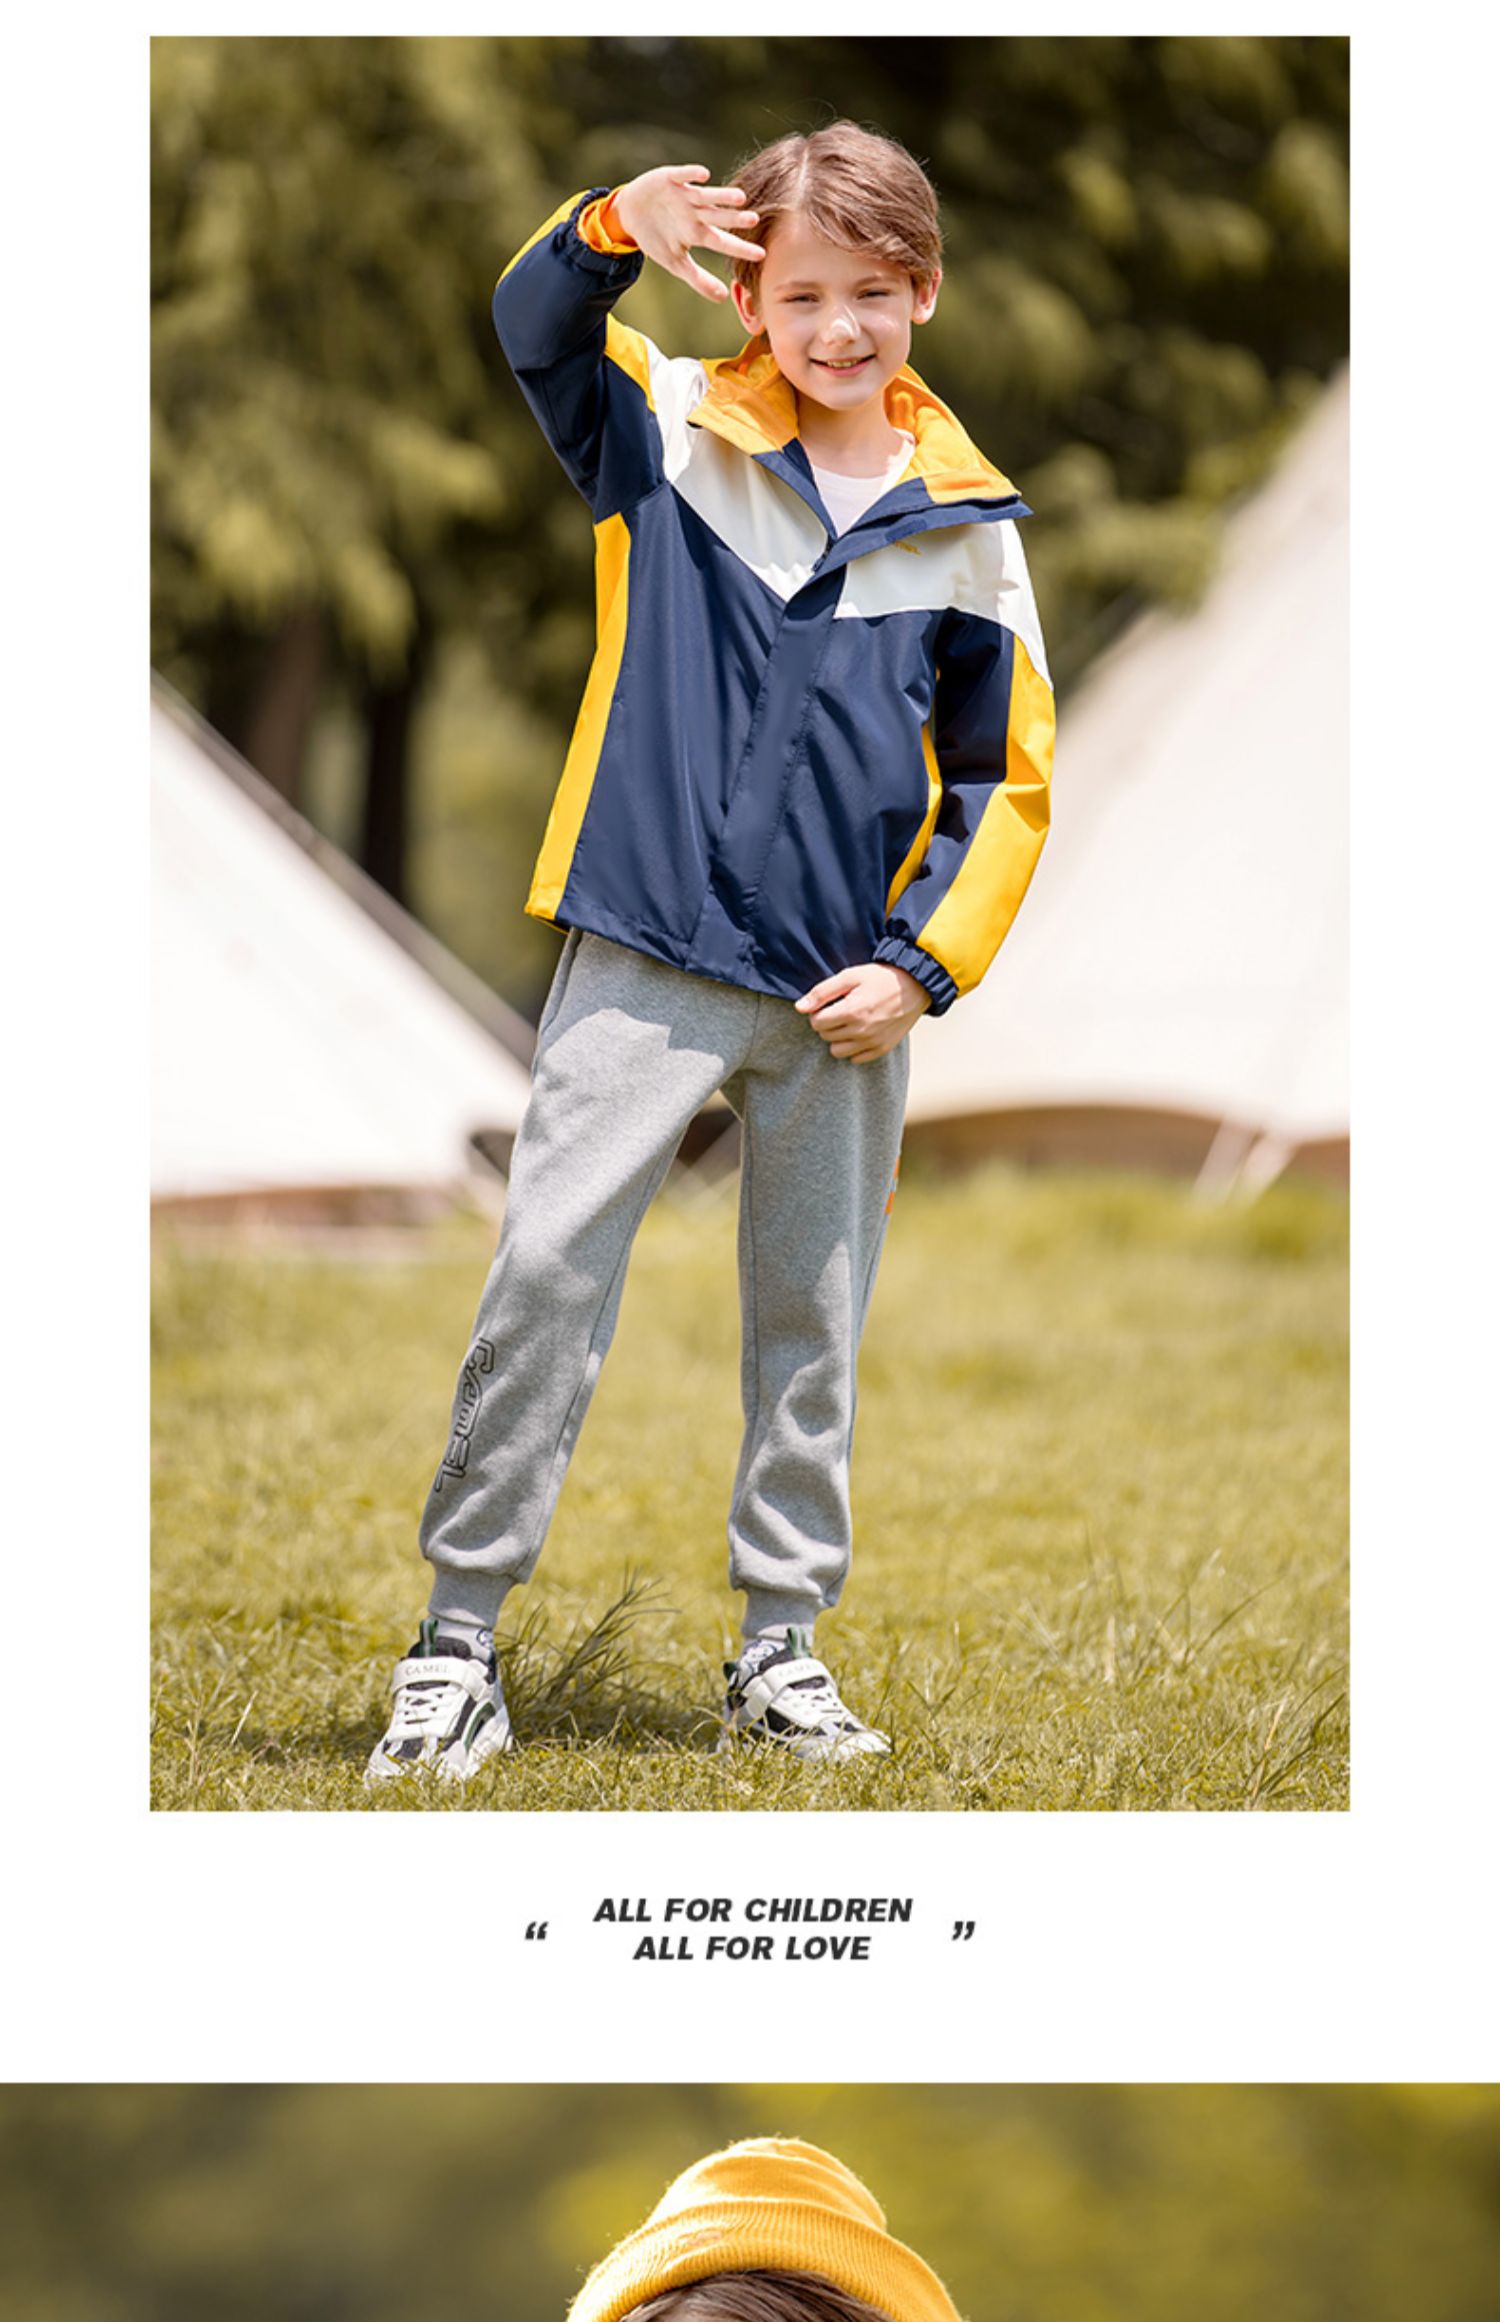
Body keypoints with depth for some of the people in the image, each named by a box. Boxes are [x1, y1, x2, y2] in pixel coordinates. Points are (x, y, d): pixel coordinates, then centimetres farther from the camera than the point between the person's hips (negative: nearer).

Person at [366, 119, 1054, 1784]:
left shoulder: (966, 527, 3)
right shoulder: (673, 434, 1)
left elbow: (1008, 779, 8)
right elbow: (534, 325, -14)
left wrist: (925, 964, -3)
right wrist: (617, 227, -35)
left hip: (846, 1001, 2)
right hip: (646, 961, -2)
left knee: (811, 1318, 11)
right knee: (546, 1269, -9)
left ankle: (781, 1648, 23)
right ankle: (458, 1643, -1)